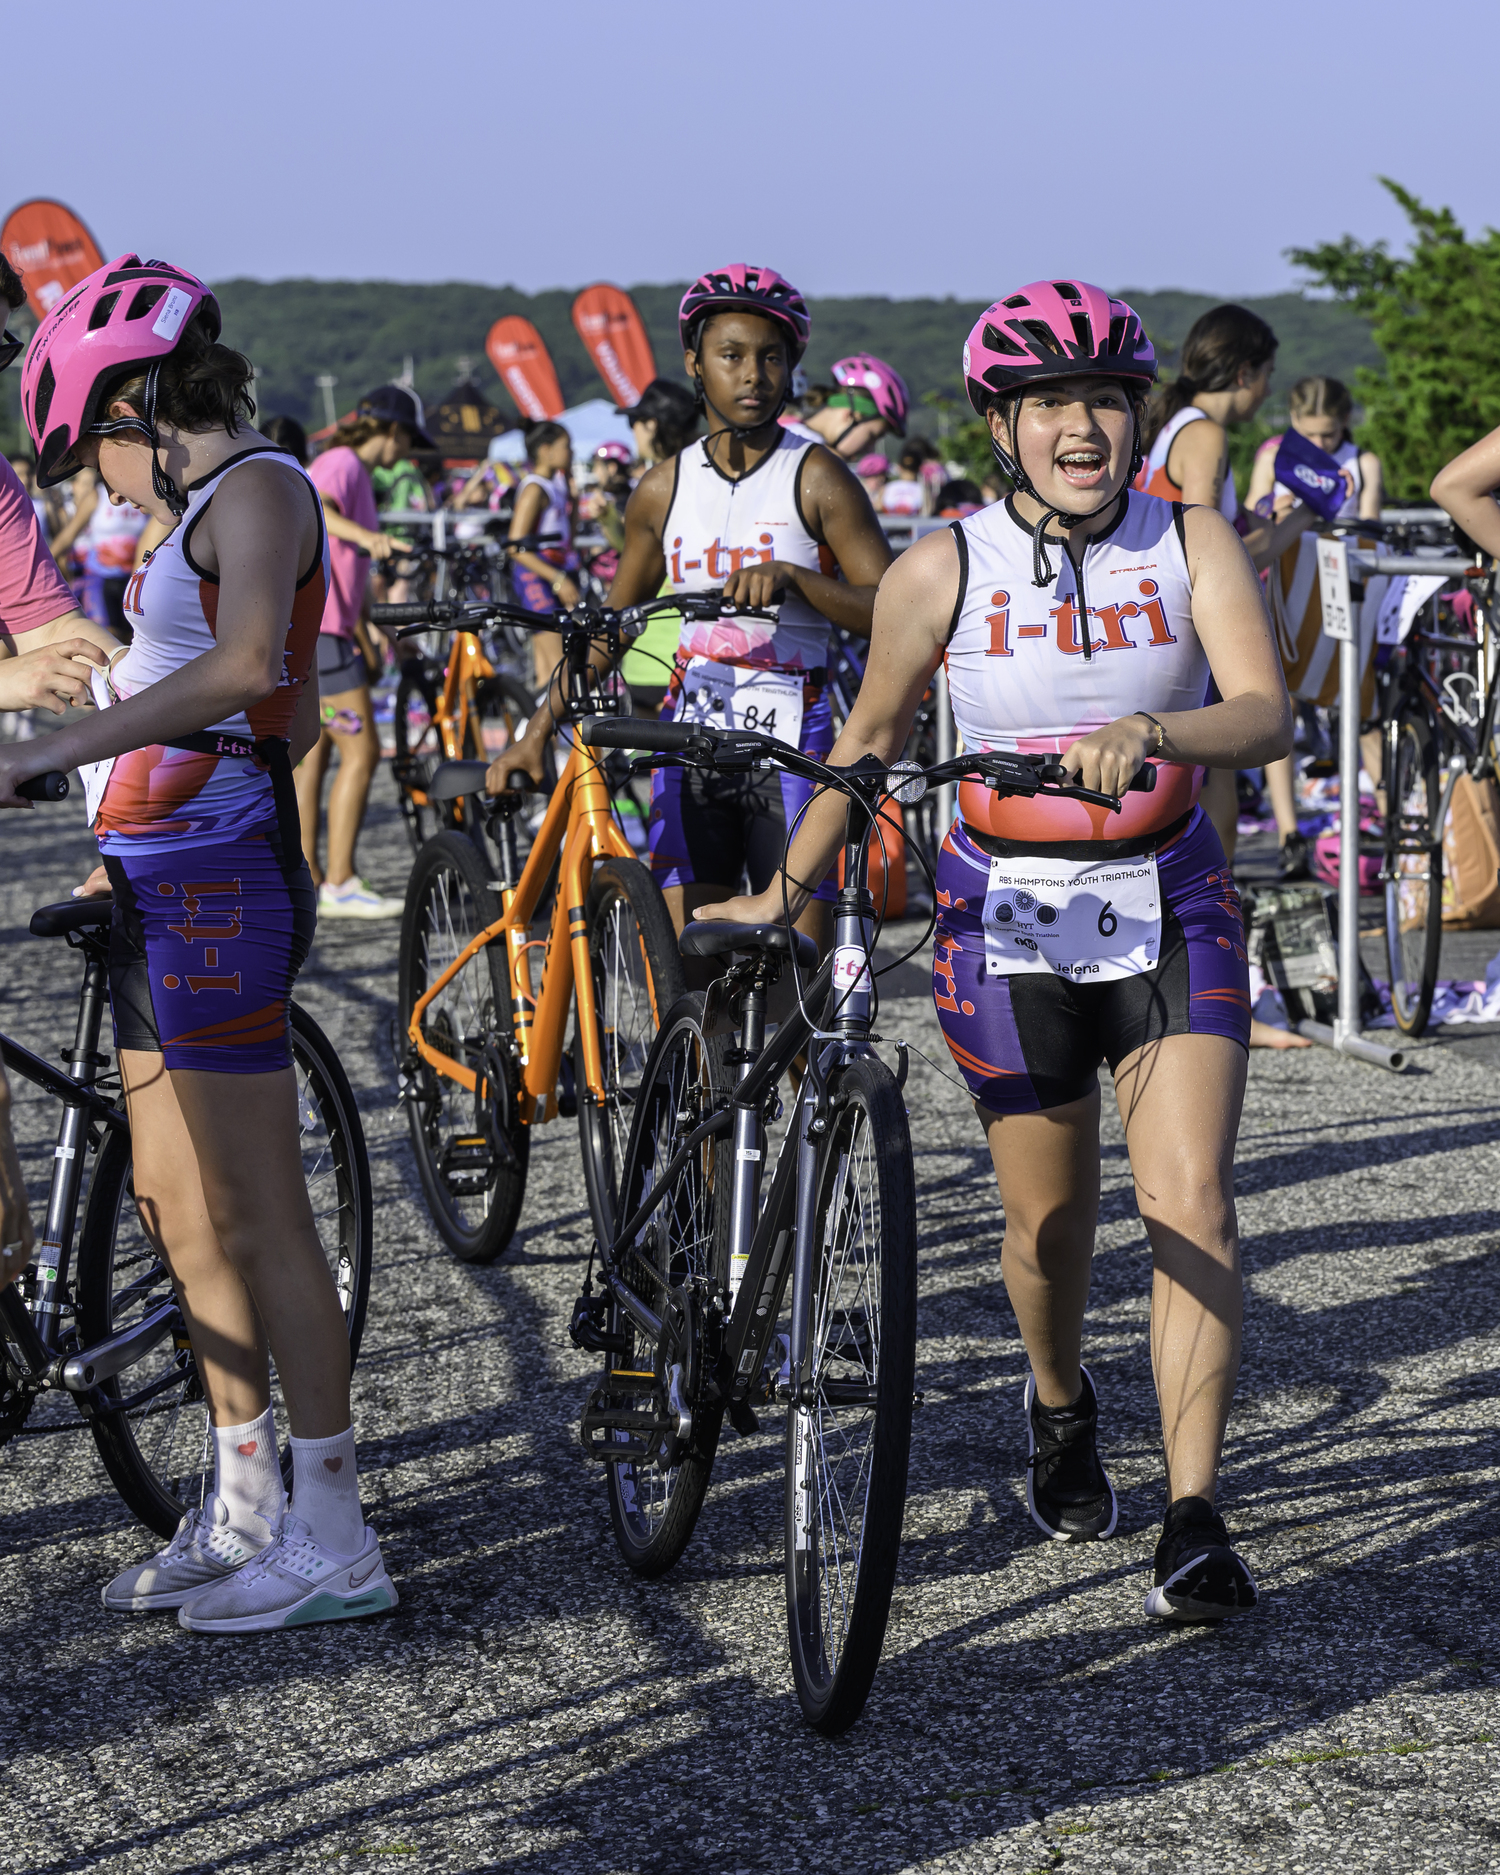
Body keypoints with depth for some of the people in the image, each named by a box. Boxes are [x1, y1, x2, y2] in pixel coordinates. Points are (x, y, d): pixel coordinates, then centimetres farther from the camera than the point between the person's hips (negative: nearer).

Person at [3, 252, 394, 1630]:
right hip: (164, 886, 10)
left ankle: (335, 1542, 0)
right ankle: (245, 1512, 24)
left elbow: (244, 664, -30)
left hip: (217, 890, -10)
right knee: (179, 1209, 14)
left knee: (258, 1219, -6)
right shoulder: (215, 500, 19)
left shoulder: (258, 486, -11)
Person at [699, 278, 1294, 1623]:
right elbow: (872, 738, 7)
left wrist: (1152, 730, -40)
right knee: (1049, 1222, 10)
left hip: (1169, 911, 0)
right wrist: (786, 893, 12)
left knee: (1192, 1205, -13)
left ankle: (1196, 1517, -9)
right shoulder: (942, 573, -8)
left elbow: (1268, 715, -21)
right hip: (1009, 919, 0)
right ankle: (1061, 1404, 42)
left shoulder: (1194, 544, -7)